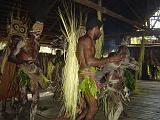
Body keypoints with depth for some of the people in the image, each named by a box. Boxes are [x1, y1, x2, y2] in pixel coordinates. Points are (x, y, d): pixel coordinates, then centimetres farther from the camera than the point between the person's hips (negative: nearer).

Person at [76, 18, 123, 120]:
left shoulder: (84, 40, 20)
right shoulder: (87, 39, -11)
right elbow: (89, 61, -23)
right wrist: (110, 59, -16)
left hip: (89, 76, 10)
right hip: (87, 76, -10)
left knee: (90, 106, 15)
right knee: (93, 108, -2)